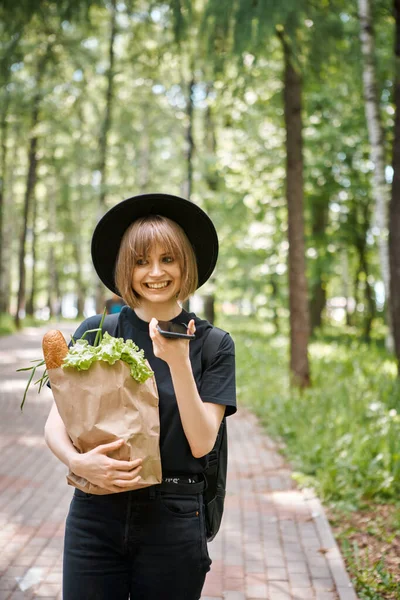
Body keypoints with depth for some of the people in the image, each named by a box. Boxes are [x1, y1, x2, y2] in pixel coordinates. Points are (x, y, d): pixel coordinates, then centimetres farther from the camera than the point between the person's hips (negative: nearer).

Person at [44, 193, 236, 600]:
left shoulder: (213, 345, -2)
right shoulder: (94, 333, 0)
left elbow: (201, 442, -8)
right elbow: (55, 422, -2)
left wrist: (178, 363, -20)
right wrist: (78, 462, -22)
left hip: (172, 521, 0)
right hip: (95, 516, 1)